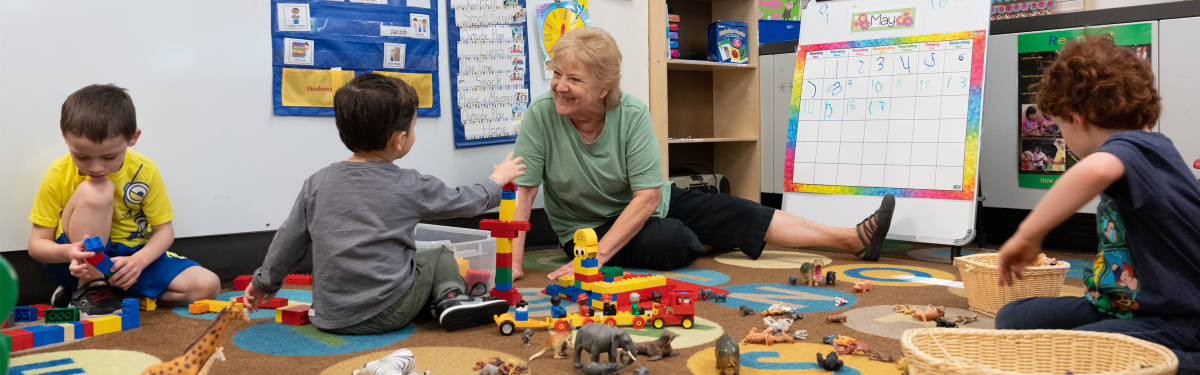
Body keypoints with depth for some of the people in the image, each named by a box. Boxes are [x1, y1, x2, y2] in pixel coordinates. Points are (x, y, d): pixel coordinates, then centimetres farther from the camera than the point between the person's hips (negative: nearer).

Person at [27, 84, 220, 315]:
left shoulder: (144, 172, -10)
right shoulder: (58, 176, -13)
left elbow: (164, 230, -4)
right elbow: (36, 244, -8)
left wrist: (138, 261, -25)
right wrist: (68, 252, -32)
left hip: (132, 257, 3)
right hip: (81, 265, -3)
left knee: (207, 285, -18)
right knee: (95, 192, -30)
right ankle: (88, 288, -17)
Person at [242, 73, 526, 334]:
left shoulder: (317, 183, 1)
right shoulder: (410, 186, -8)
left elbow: (289, 240, 10)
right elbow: (468, 202, 7)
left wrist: (264, 283, 27)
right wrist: (498, 179, 27)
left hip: (329, 317, 4)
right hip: (386, 314, -4)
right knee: (440, 257, 19)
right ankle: (450, 297, -3)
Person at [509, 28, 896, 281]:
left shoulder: (632, 113, -20)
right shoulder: (541, 116, -21)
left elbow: (647, 196, -22)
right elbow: (522, 190, -22)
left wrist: (597, 255, -31)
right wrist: (513, 262, -33)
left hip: (650, 203, 3)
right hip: (588, 225, -2)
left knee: (739, 214, -5)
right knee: (669, 242, -31)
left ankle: (855, 239, 2)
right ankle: (708, 244, 5)